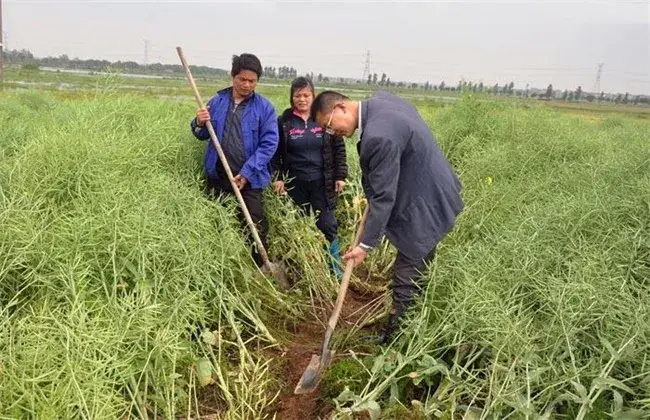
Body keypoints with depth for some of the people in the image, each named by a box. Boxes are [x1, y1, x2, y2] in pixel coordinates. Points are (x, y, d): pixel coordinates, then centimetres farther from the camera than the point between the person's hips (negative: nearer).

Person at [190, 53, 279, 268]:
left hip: (249, 178, -3)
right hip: (217, 175, 4)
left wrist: (247, 173, -16)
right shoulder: (217, 101, 5)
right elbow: (203, 135, 11)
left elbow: (269, 143, -10)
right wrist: (199, 124, -13)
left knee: (255, 226, 0)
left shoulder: (264, 107, -6)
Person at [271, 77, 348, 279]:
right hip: (295, 182, 1)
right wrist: (277, 177, -4)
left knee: (327, 224, 0)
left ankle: (335, 266, 15)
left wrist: (340, 176, -2)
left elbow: (338, 148, 2)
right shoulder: (284, 121, -1)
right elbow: (276, 152, 3)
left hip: (321, 182, -1)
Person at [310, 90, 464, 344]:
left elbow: (383, 197, -26)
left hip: (422, 208, -11)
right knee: (417, 274, 23)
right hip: (433, 195, 11)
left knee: (405, 285, 0)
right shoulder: (380, 99, 1)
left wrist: (366, 244, -18)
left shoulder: (378, 136, -30)